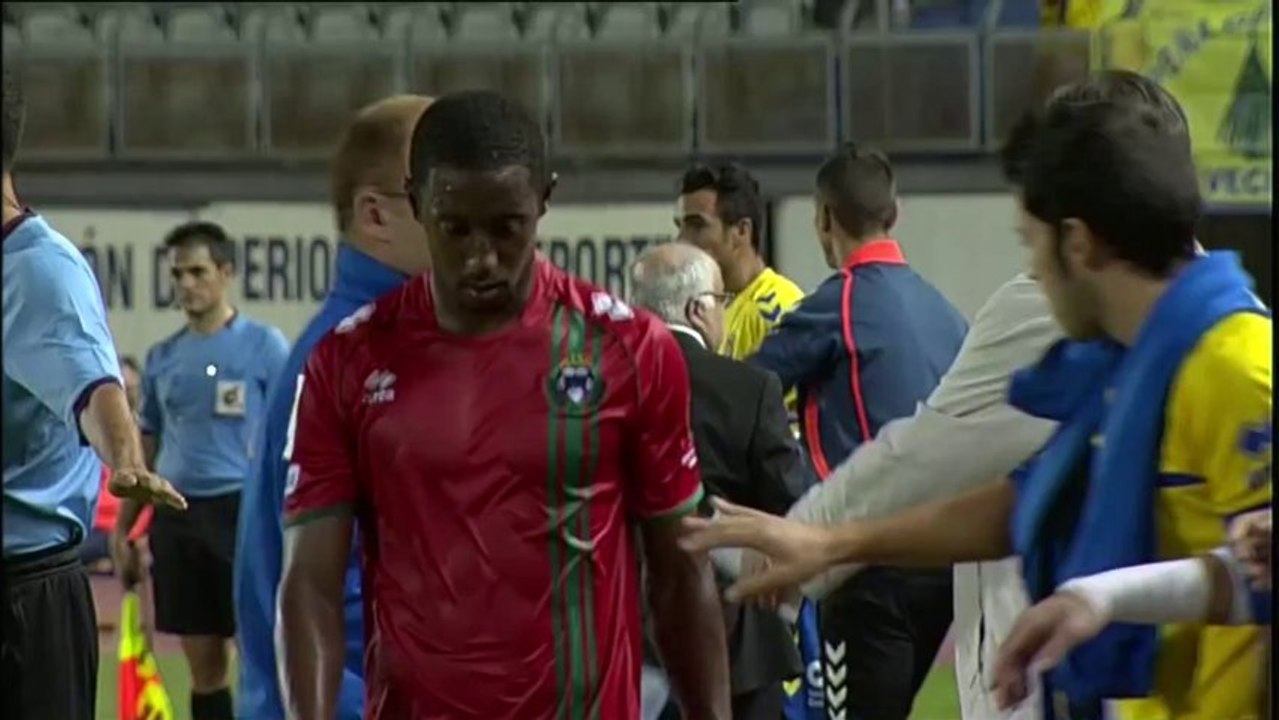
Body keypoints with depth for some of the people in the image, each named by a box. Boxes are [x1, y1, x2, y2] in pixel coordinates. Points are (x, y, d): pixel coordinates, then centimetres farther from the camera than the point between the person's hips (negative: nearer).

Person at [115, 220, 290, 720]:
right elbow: (147, 450, 19)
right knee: (204, 667, 8)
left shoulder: (264, 345, -2)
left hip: (243, 510, -5)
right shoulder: (162, 357, 12)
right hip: (176, 516, 5)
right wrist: (121, 529, 14)